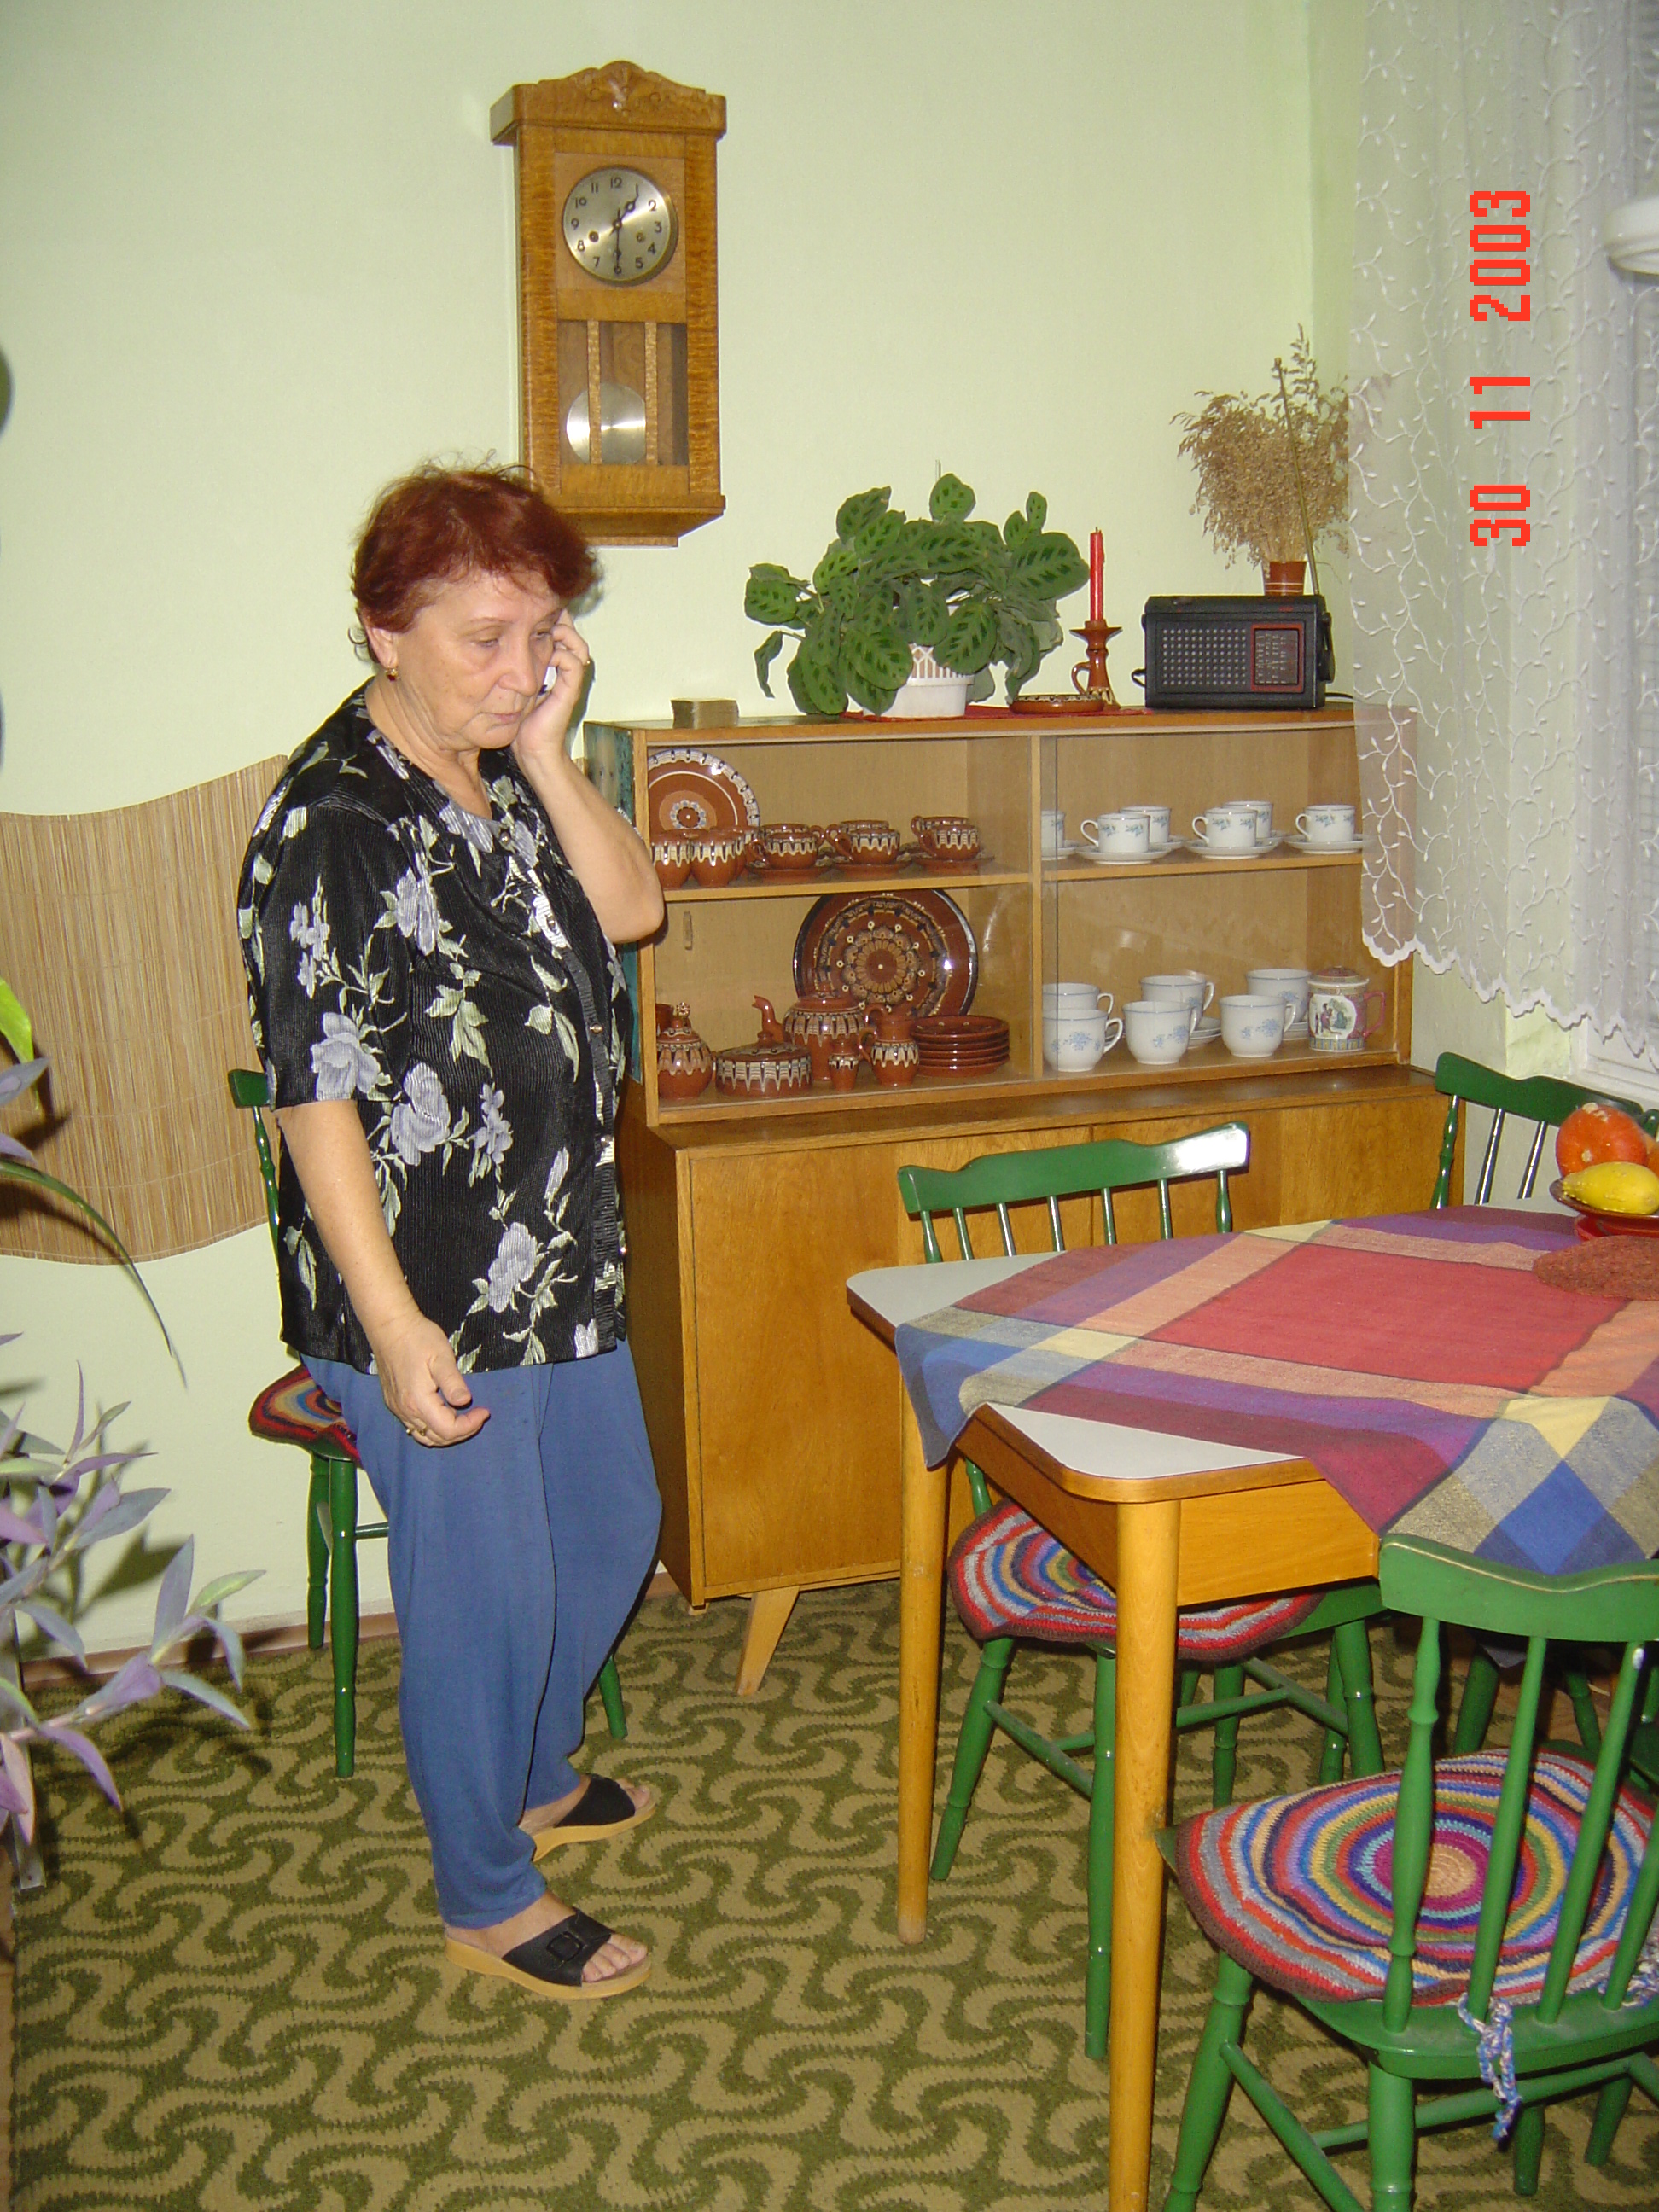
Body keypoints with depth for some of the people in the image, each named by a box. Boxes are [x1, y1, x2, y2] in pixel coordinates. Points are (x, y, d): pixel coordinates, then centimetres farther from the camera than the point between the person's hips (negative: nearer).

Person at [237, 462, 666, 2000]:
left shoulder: (503, 780, 7)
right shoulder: (332, 822, -19)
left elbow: (629, 908, 0)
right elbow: (315, 1093, -21)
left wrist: (547, 752, -10)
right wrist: (392, 1324, -23)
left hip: (561, 1266, 9)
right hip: (434, 1298, -9)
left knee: (612, 1530, 23)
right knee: (484, 1593, 5)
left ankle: (537, 1779, 48)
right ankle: (486, 1902, 27)